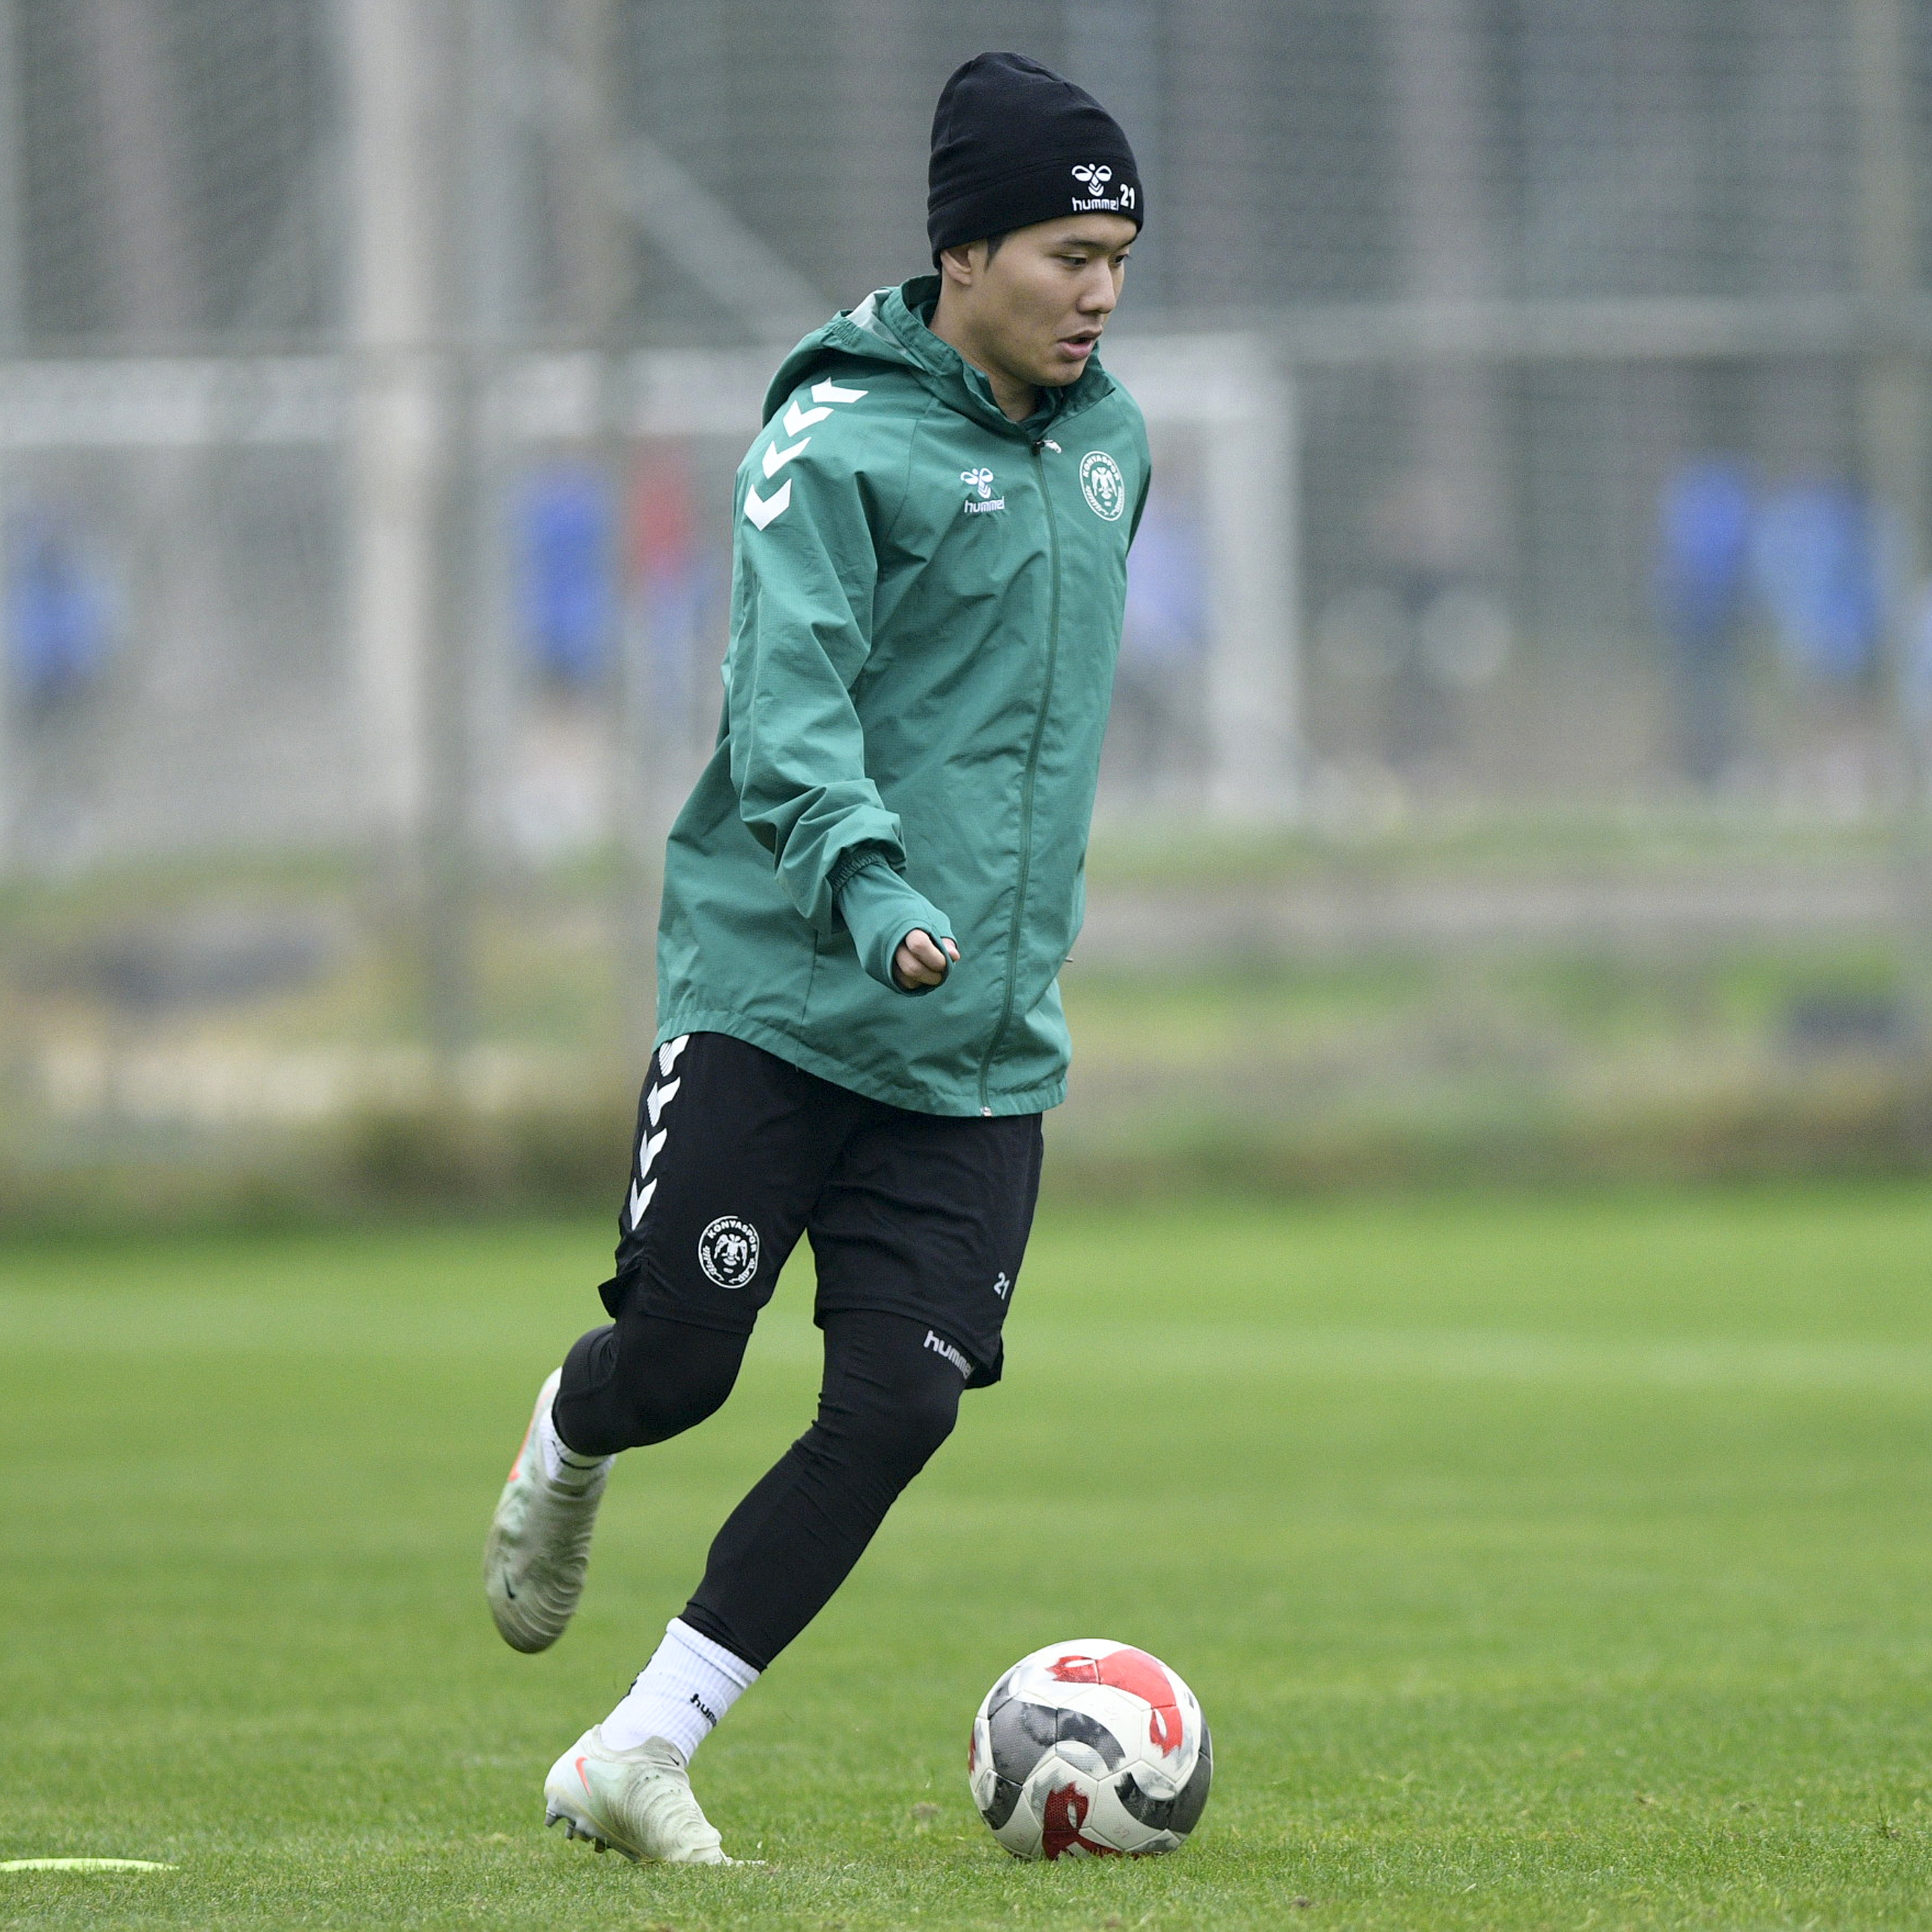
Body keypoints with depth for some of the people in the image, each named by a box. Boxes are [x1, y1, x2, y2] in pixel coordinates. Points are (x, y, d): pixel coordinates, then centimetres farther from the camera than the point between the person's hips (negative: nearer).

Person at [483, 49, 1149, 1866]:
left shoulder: (1107, 442, 12)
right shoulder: (838, 442, -10)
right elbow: (791, 702, -22)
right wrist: (866, 883, -38)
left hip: (984, 1041, 5)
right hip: (773, 1006, -5)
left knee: (897, 1407, -7)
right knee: (679, 1362, -3)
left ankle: (638, 1753, 1)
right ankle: (564, 1451, 36)